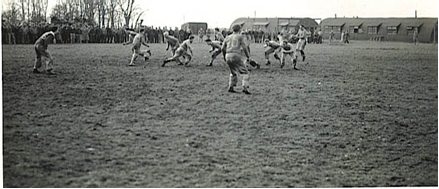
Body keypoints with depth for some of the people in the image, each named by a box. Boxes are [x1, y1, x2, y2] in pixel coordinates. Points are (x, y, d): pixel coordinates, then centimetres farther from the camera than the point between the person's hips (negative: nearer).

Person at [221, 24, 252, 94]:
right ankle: (245, 88, -12)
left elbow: (223, 48, 14)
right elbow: (244, 47, -1)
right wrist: (248, 57, 7)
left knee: (233, 72, 24)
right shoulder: (240, 36, 7)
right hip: (236, 55, -5)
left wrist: (224, 56, 29)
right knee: (244, 72, 3)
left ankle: (231, 87, 15)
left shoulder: (228, 37, 19)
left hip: (228, 56, 5)